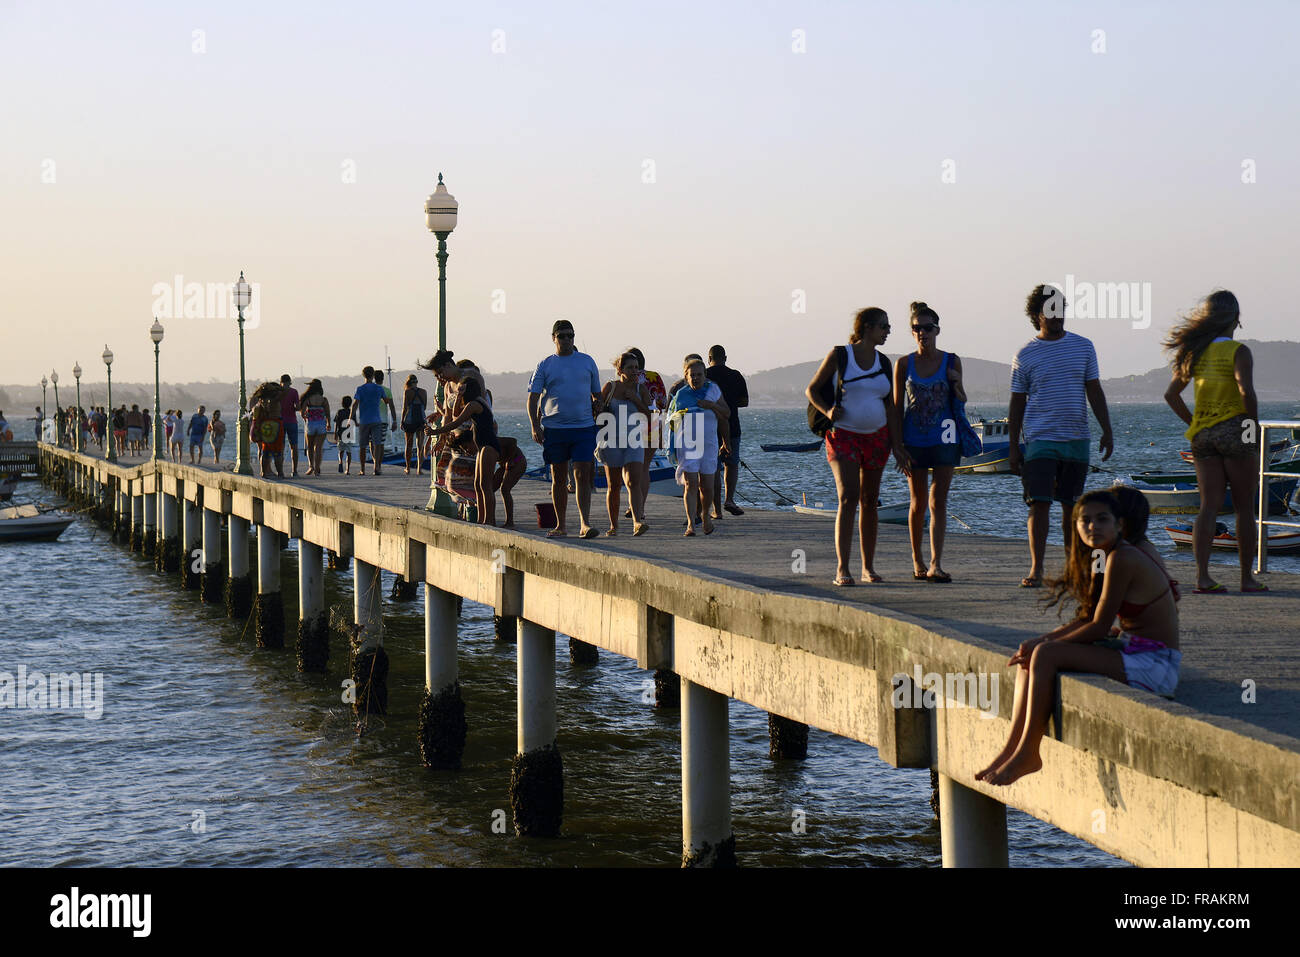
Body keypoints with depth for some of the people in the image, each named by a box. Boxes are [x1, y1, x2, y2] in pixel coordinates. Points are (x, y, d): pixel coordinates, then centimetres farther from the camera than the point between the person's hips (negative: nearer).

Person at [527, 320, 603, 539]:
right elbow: (533, 398, 2)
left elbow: (597, 395, 17)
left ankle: (584, 524, -13)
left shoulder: (587, 362, 10)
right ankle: (561, 525, 15)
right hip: (554, 428, 0)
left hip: (584, 428, 0)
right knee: (558, 477, 6)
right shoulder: (545, 365, 6)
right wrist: (535, 426, -10)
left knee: (583, 475, -10)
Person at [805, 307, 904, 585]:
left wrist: (896, 445, 4)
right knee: (848, 498, -16)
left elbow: (890, 406, 9)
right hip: (844, 436, -4)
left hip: (877, 437, 4)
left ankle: (868, 568, 15)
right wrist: (827, 411, -16)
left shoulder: (884, 363, 8)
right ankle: (842, 569, -19)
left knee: (869, 502, 8)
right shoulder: (839, 356, -4)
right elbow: (812, 390, 3)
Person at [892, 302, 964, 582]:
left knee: (938, 501, -7)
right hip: (914, 441, 0)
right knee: (918, 502, 8)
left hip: (944, 440, 0)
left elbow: (960, 402, 12)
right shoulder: (904, 365, 1)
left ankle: (935, 564, -14)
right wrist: (899, 446, -3)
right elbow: (897, 407, 3)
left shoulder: (951, 362, 2)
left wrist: (957, 385, -10)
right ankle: (917, 559, 23)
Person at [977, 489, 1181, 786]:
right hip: (1131, 651, 10)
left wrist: (1045, 644, -8)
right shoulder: (1101, 557, 12)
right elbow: (1088, 618, 15)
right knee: (1030, 656, 7)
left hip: (1154, 665, -10)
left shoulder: (1122, 559, -17)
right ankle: (1011, 748, 3)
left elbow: (1099, 627, -17)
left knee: (1045, 656, -21)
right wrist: (1043, 640, 2)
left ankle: (1027, 754, -14)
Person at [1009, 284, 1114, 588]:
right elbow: (1017, 403, 6)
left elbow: (1095, 392, 11)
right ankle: (1036, 570, -8)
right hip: (1040, 440, -2)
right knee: (1039, 505, -10)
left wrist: (1107, 431, 4)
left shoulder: (1083, 347, 9)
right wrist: (1013, 447, 2)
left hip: (1077, 439, 2)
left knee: (1072, 506, 8)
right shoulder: (1025, 355, 3)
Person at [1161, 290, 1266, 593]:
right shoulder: (1238, 352, -9)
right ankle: (1247, 577, 9)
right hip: (1235, 432, -5)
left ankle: (1202, 576, -6)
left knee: (1209, 506, 4)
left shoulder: (1195, 352, 8)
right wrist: (1254, 426, -10)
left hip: (1203, 434, 5)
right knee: (1244, 508, 5)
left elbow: (1171, 393, 10)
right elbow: (1246, 391, -21)